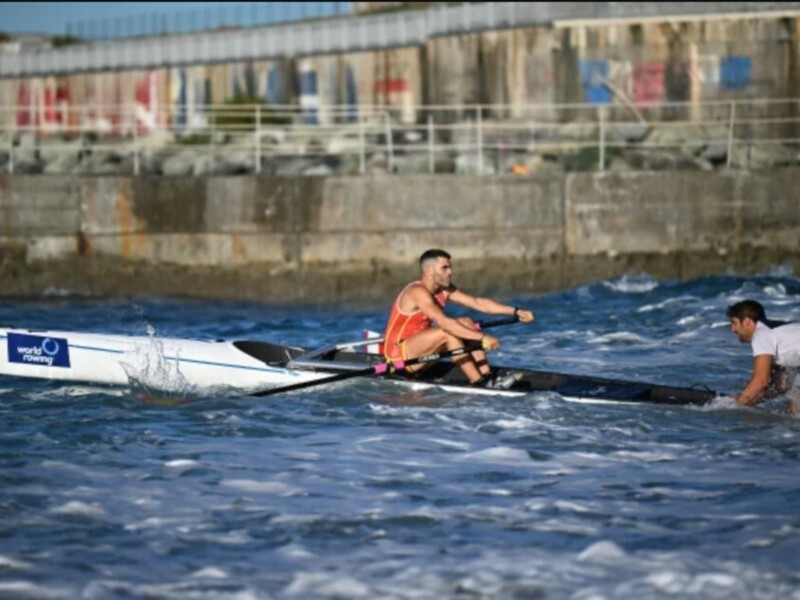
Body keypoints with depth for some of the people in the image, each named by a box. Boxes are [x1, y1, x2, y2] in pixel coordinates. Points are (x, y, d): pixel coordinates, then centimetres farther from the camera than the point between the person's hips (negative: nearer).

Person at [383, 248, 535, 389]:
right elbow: (444, 322, -34)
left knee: (466, 323, -3)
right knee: (448, 332, -28)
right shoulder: (418, 292, -23)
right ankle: (479, 382, -29)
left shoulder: (445, 290, 5)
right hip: (398, 353, -9)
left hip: (417, 349, 9)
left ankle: (487, 376, -14)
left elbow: (478, 303, 3)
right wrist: (482, 338, -39)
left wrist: (515, 311, -6)